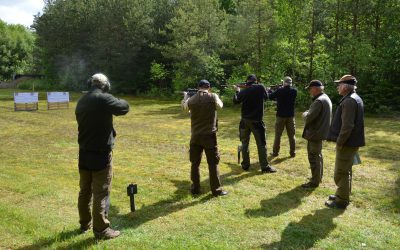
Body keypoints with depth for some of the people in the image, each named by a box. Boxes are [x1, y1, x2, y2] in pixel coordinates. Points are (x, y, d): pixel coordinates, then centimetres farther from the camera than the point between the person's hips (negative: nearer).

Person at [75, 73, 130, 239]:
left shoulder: (81, 101, 6)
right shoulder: (104, 99, -16)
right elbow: (124, 107, -6)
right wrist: (116, 101, 14)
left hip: (84, 153, 7)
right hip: (101, 154, -7)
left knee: (85, 190, 17)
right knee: (101, 192, 1)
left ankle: (85, 224, 31)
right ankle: (101, 229, 8)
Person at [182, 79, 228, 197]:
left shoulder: (191, 99, -2)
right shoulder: (213, 97, -10)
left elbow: (184, 106, 21)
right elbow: (220, 105, 11)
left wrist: (185, 96, 39)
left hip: (195, 136, 3)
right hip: (209, 135, -3)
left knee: (195, 162, 14)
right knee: (213, 163, 5)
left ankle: (195, 188, 22)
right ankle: (216, 189, 10)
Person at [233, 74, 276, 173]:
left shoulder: (243, 91, -5)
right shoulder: (260, 88, -8)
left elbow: (235, 101, 11)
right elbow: (266, 96, 11)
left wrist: (237, 91, 24)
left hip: (245, 120, 2)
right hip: (257, 121, -2)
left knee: (245, 143, 13)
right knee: (261, 144, 4)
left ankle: (245, 165, 18)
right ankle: (265, 166, 7)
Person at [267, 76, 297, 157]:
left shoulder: (279, 90, -12)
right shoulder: (294, 91, -2)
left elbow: (270, 96, 2)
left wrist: (269, 91, 22)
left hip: (281, 115, -2)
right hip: (291, 116, 2)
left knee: (278, 135, 7)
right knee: (292, 135, 9)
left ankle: (275, 152, 13)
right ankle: (292, 152, 13)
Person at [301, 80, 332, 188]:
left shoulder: (319, 101, -22)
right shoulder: (325, 98, 12)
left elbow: (309, 118, -25)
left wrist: (305, 114, -4)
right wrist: (308, 113, 5)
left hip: (315, 133, -11)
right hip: (320, 132, 11)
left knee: (313, 157, -2)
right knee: (318, 155, 21)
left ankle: (315, 181, 5)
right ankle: (319, 176, 34)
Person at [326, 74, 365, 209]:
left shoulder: (349, 101, -20)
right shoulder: (355, 98, 13)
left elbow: (347, 126, -26)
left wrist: (339, 142, -18)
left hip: (347, 143, -10)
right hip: (351, 142, 10)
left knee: (341, 173, 0)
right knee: (345, 171, 21)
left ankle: (341, 201, 10)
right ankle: (343, 194, 34)